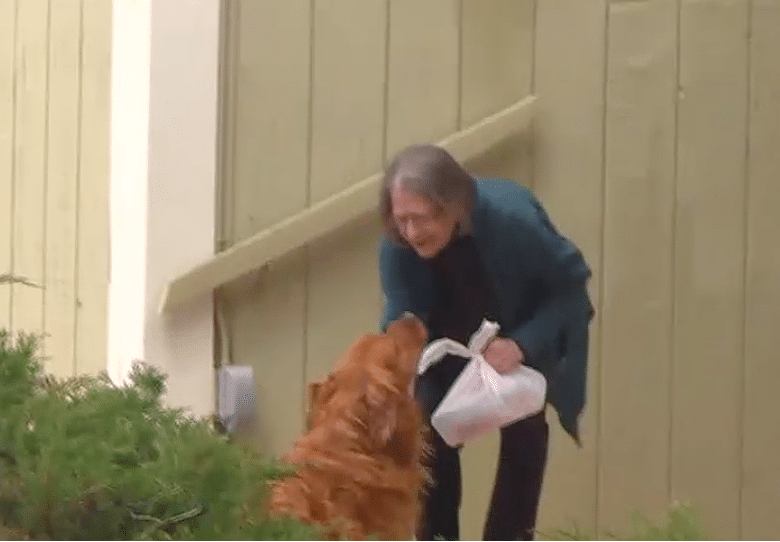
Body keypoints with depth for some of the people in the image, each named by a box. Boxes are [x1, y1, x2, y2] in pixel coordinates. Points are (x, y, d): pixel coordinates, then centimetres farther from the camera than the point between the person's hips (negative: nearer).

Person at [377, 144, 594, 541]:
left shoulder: (512, 218, -39)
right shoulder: (397, 246, -30)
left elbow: (573, 282, -27)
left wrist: (523, 344, -39)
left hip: (529, 333, -2)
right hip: (454, 337, 2)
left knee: (523, 431, -16)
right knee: (432, 428, -12)